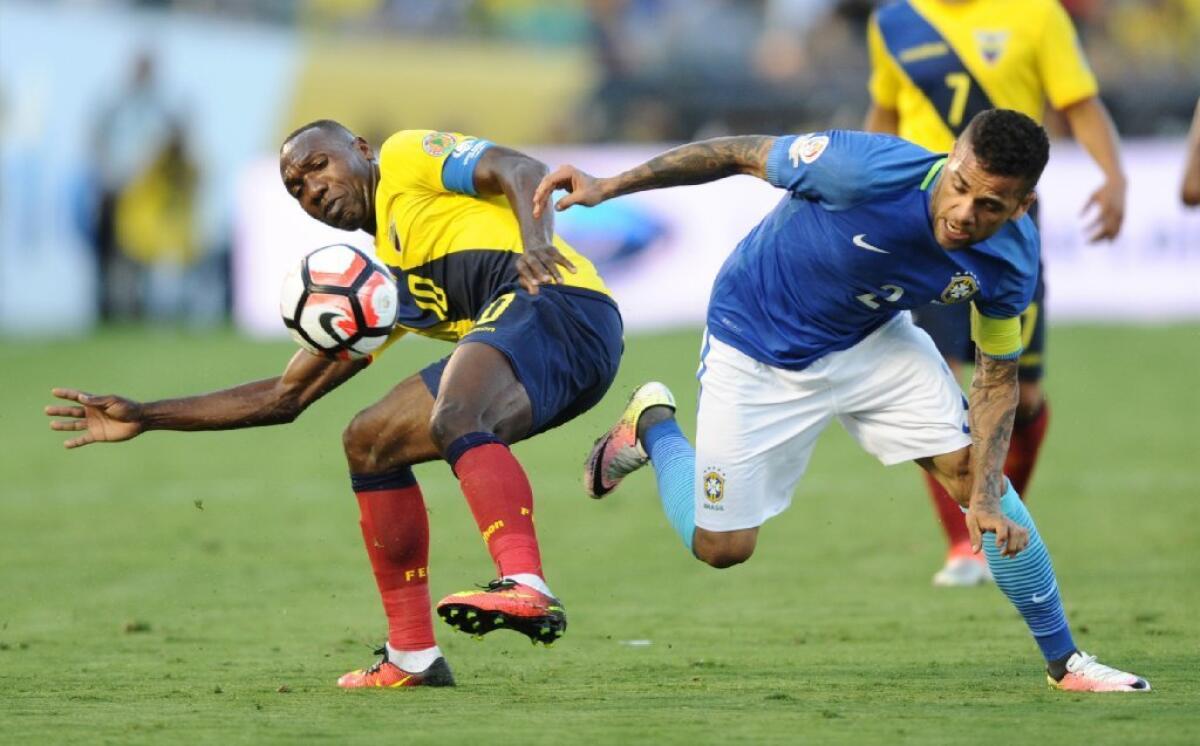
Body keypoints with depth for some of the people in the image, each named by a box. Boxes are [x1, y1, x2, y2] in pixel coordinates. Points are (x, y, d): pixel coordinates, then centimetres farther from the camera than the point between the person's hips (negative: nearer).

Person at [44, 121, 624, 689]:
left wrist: (534, 241, -27)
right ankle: (412, 657, 9)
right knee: (369, 442, 15)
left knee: (451, 419, -34)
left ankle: (526, 588, -57)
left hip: (555, 300, -9)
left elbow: (518, 170, -4)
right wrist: (144, 418, 29)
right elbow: (285, 396, 31)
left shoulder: (406, 156, 11)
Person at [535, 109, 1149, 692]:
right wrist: (607, 187, -21)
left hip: (873, 339, 4)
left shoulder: (1011, 259, -23)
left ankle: (1064, 662, 9)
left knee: (973, 472, -8)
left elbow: (996, 378, -8)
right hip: (758, 350, -3)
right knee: (721, 547, -1)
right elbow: (742, 155, -22)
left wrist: (986, 500, -21)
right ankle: (652, 425, 31)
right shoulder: (868, 169, -38)